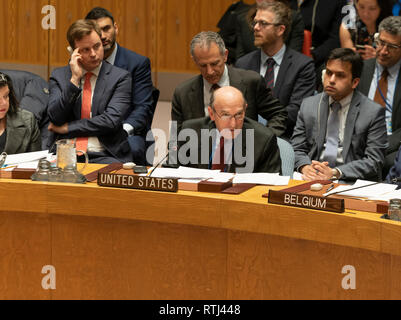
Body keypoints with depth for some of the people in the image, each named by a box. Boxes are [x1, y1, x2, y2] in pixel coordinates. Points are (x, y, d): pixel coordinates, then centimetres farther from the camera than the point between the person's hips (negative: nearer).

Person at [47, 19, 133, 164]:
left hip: (105, 156, -2)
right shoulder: (59, 75, 13)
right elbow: (55, 119, 0)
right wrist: (74, 79, -6)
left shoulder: (120, 77, 5)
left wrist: (67, 127, -3)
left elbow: (111, 120, -7)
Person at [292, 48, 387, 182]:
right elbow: (298, 149, 14)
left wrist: (335, 172, -17)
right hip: (313, 179, 3)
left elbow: (373, 162, -5)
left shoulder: (373, 112, 0)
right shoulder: (308, 105, 13)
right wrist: (305, 167, -9)